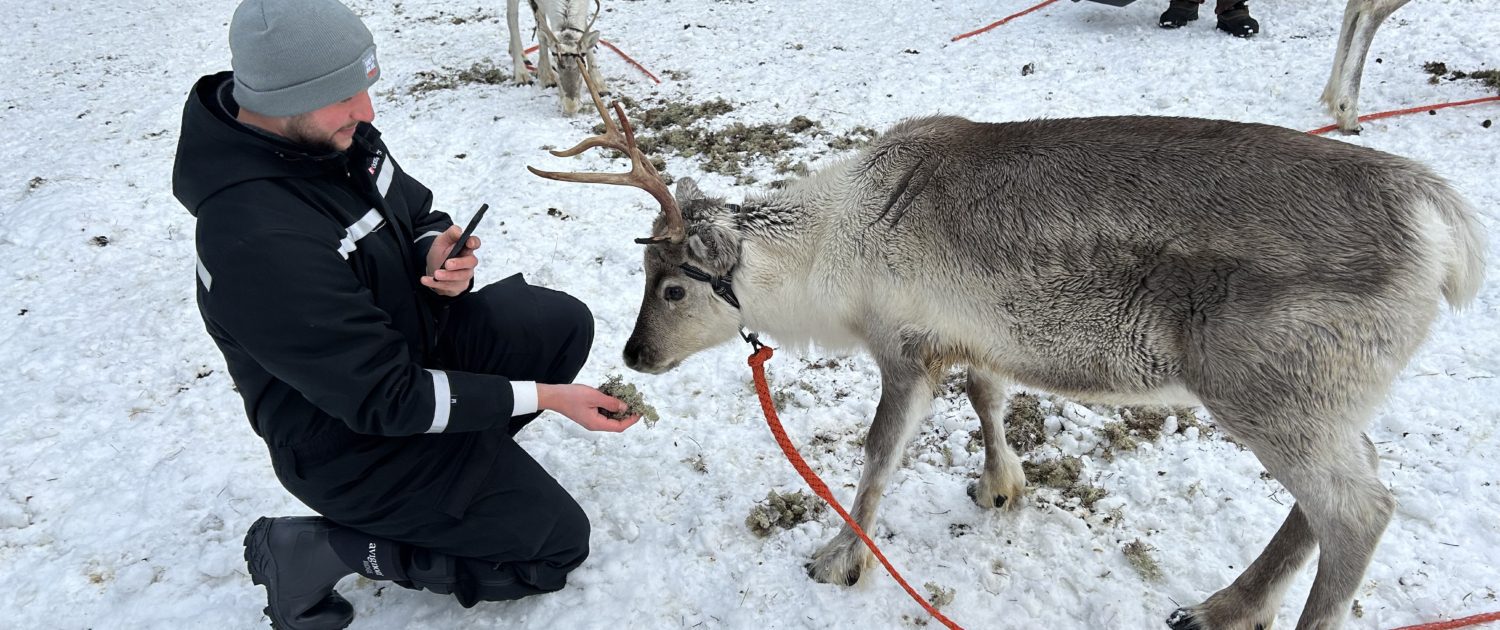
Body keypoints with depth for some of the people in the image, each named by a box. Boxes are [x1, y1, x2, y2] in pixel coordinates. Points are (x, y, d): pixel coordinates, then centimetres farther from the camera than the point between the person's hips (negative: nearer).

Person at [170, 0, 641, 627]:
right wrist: (544, 397, -25)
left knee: (566, 322, 4)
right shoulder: (260, 241, -36)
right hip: (350, 439, -8)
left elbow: (418, 214, 8)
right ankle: (320, 550, 3)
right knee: (558, 541, -1)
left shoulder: (334, 131, -10)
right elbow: (386, 400, -29)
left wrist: (437, 256, -17)